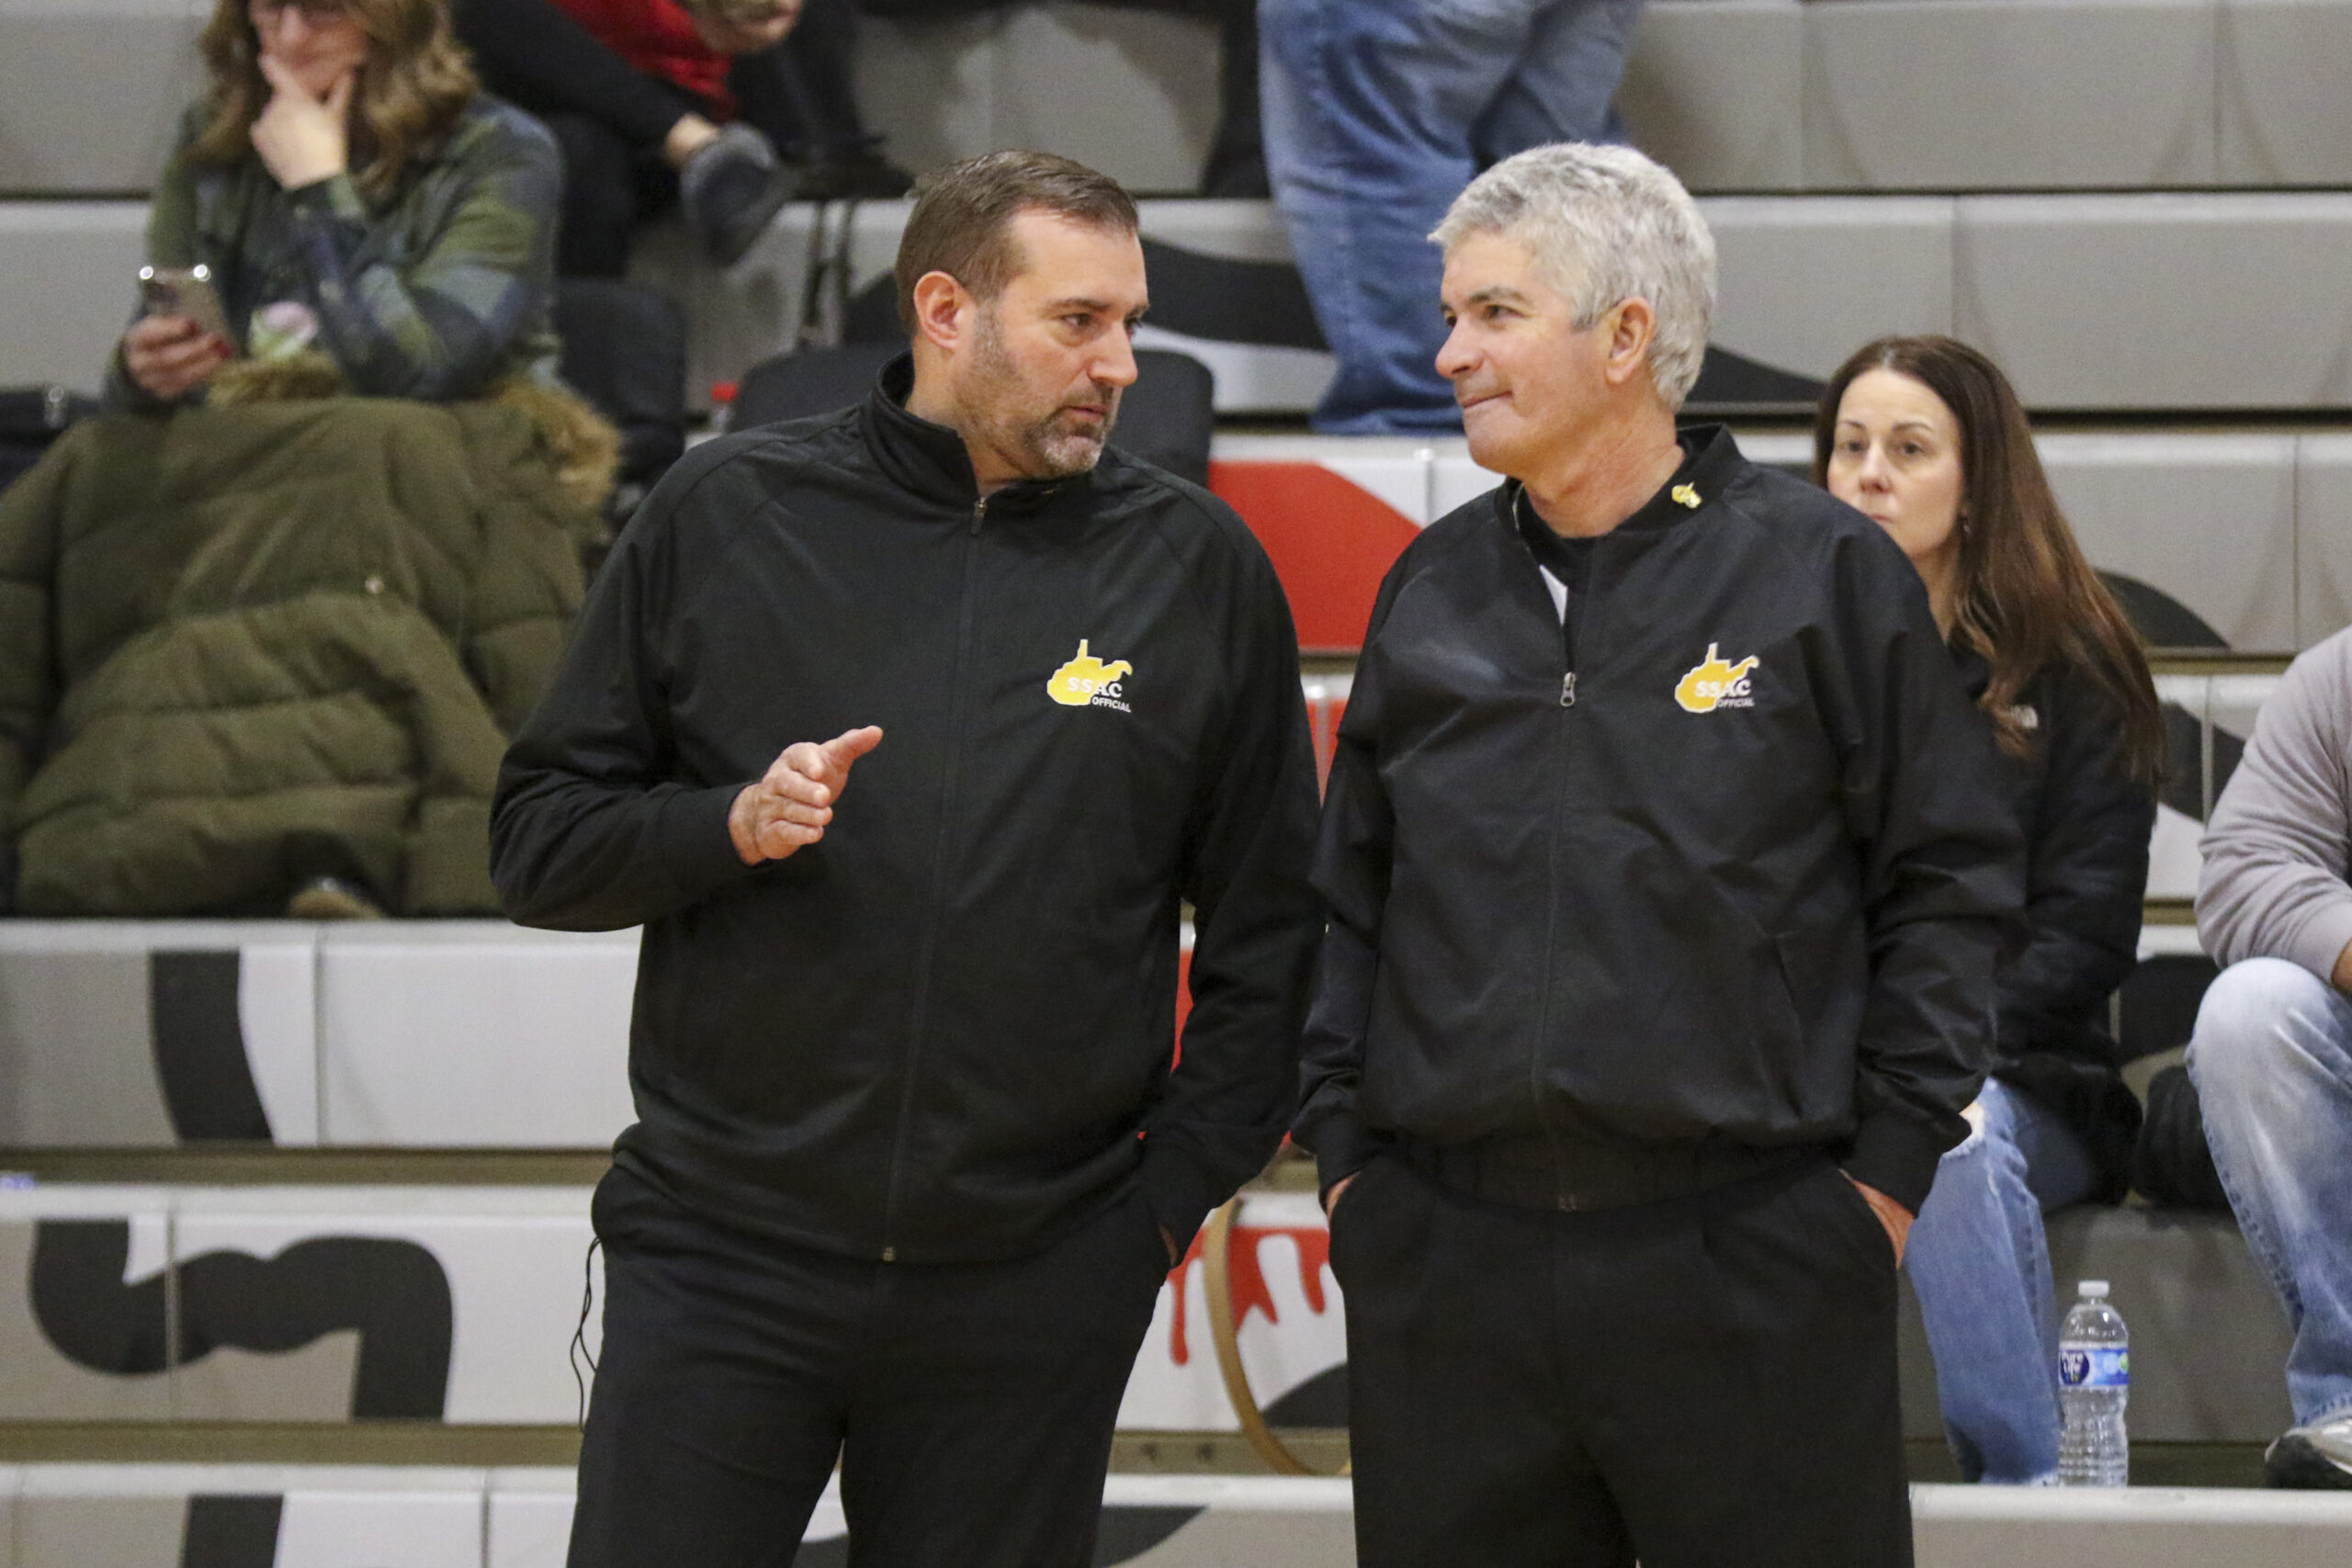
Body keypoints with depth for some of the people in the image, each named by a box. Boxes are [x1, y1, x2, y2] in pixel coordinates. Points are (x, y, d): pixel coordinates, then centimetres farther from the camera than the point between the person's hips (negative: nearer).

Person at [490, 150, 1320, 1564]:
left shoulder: (1199, 567, 6)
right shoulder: (728, 517, 5)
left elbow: (1268, 932, 10)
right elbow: (541, 840, 7)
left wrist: (1175, 1190, 2)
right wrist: (734, 824, -10)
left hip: (1031, 1295, 0)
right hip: (724, 1265, 0)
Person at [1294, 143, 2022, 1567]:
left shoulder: (1824, 569, 0)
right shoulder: (1434, 590, 13)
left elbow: (1950, 878, 1)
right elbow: (1353, 898, 19)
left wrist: (1891, 1168, -4)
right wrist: (1344, 1148, 10)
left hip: (1751, 1265, -4)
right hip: (1450, 1273, 4)